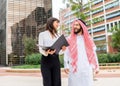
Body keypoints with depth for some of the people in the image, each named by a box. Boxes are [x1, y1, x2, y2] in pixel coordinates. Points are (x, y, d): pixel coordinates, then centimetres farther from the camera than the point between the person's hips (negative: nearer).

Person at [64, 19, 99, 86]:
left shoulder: (88, 39, 12)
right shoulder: (70, 39, 9)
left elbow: (93, 53, 10)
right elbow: (66, 53, 4)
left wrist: (96, 66, 6)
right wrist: (66, 66, -7)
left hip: (86, 68, 1)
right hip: (74, 67, -1)